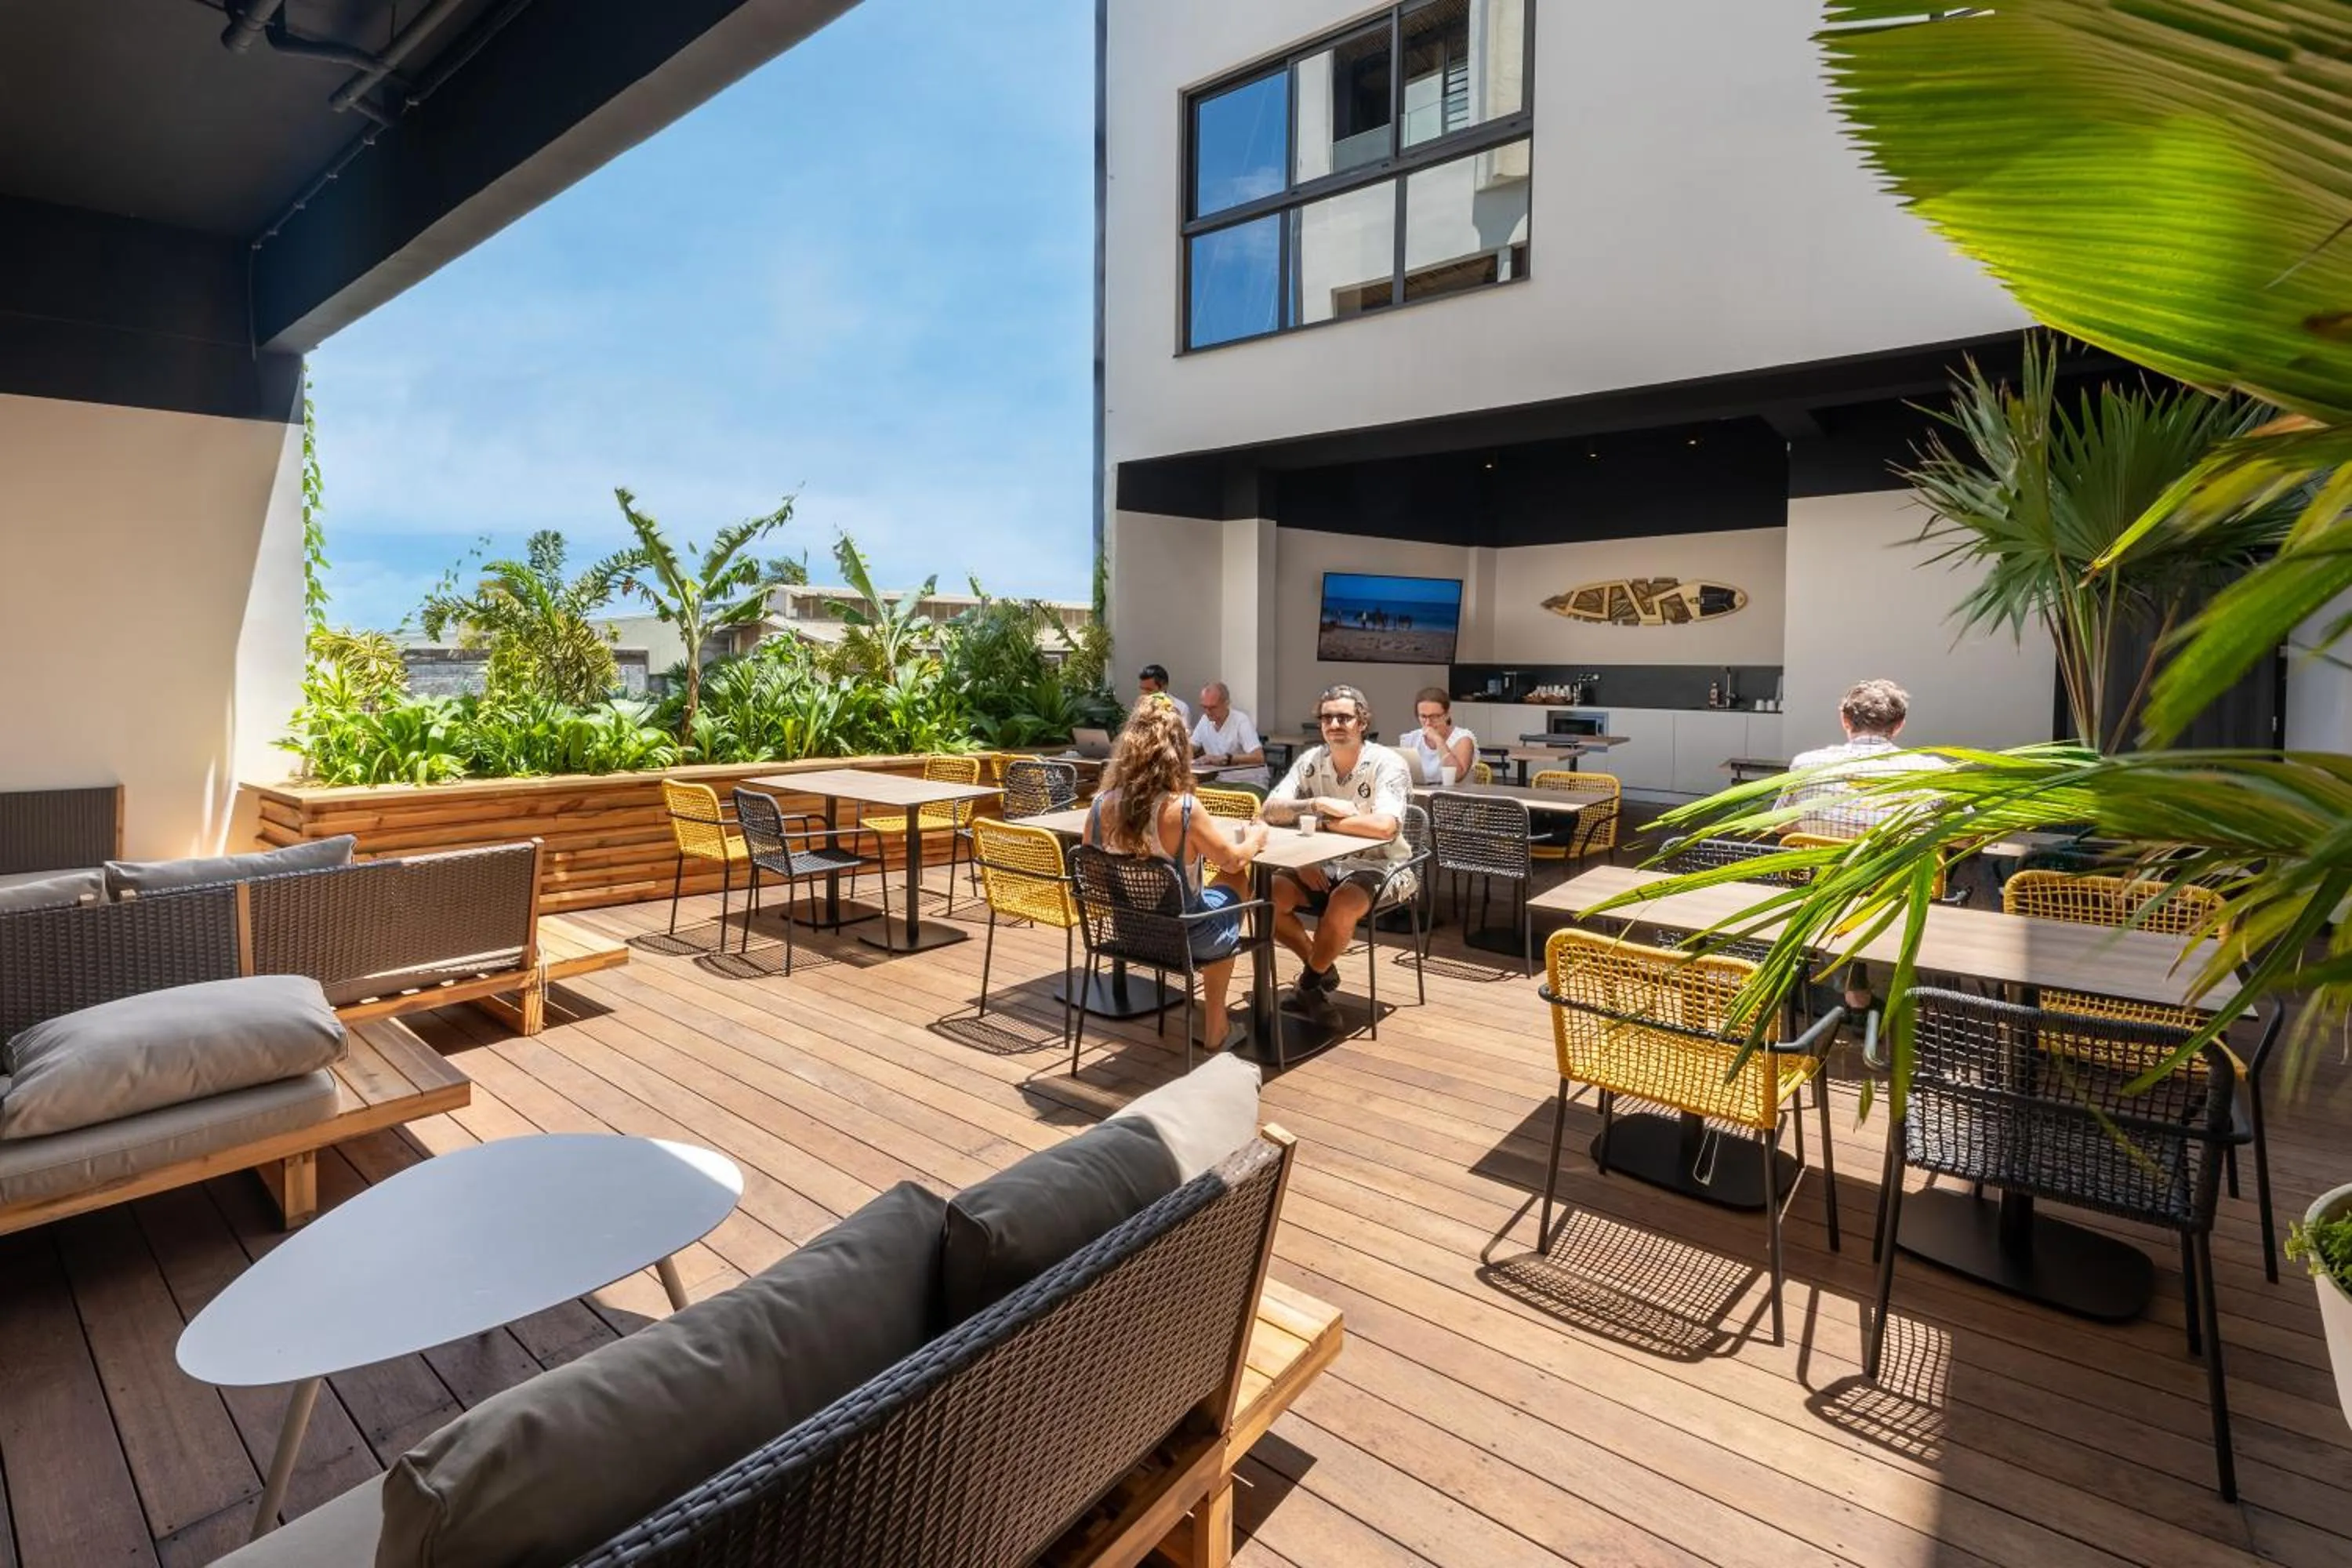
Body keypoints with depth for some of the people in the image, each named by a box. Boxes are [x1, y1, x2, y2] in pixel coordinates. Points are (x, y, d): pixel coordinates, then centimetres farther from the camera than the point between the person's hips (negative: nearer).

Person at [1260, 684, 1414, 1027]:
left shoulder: (1387, 764, -17)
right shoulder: (1311, 760, -1)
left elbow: (1385, 826, -33)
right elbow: (1271, 809, -8)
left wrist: (1320, 822, -23)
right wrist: (1317, 804, -25)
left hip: (1378, 867, -5)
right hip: (1325, 864, 5)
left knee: (1342, 905, -35)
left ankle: (1310, 983, -6)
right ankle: (1322, 970, 7)